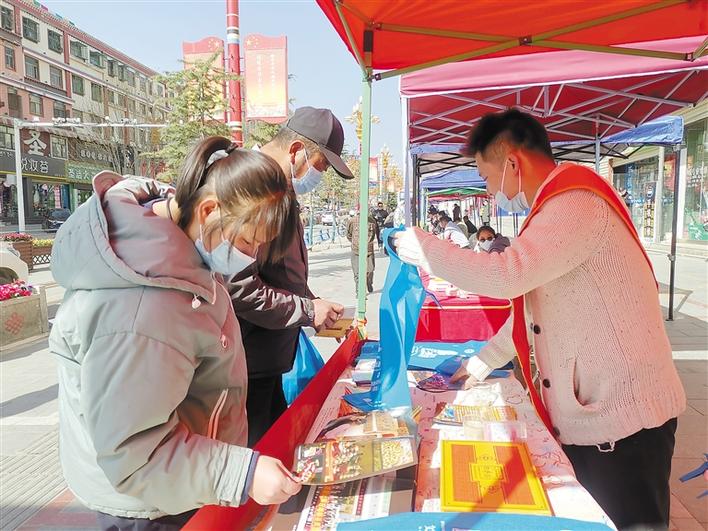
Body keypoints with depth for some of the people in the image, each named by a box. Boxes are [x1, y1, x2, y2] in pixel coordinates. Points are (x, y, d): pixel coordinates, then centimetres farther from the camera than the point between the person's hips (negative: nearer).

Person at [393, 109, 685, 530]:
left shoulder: (577, 201, -20)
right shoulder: (557, 207, 14)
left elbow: (508, 275, -33)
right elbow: (529, 299, 18)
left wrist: (423, 248, -19)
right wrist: (486, 359, 15)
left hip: (623, 420, -9)